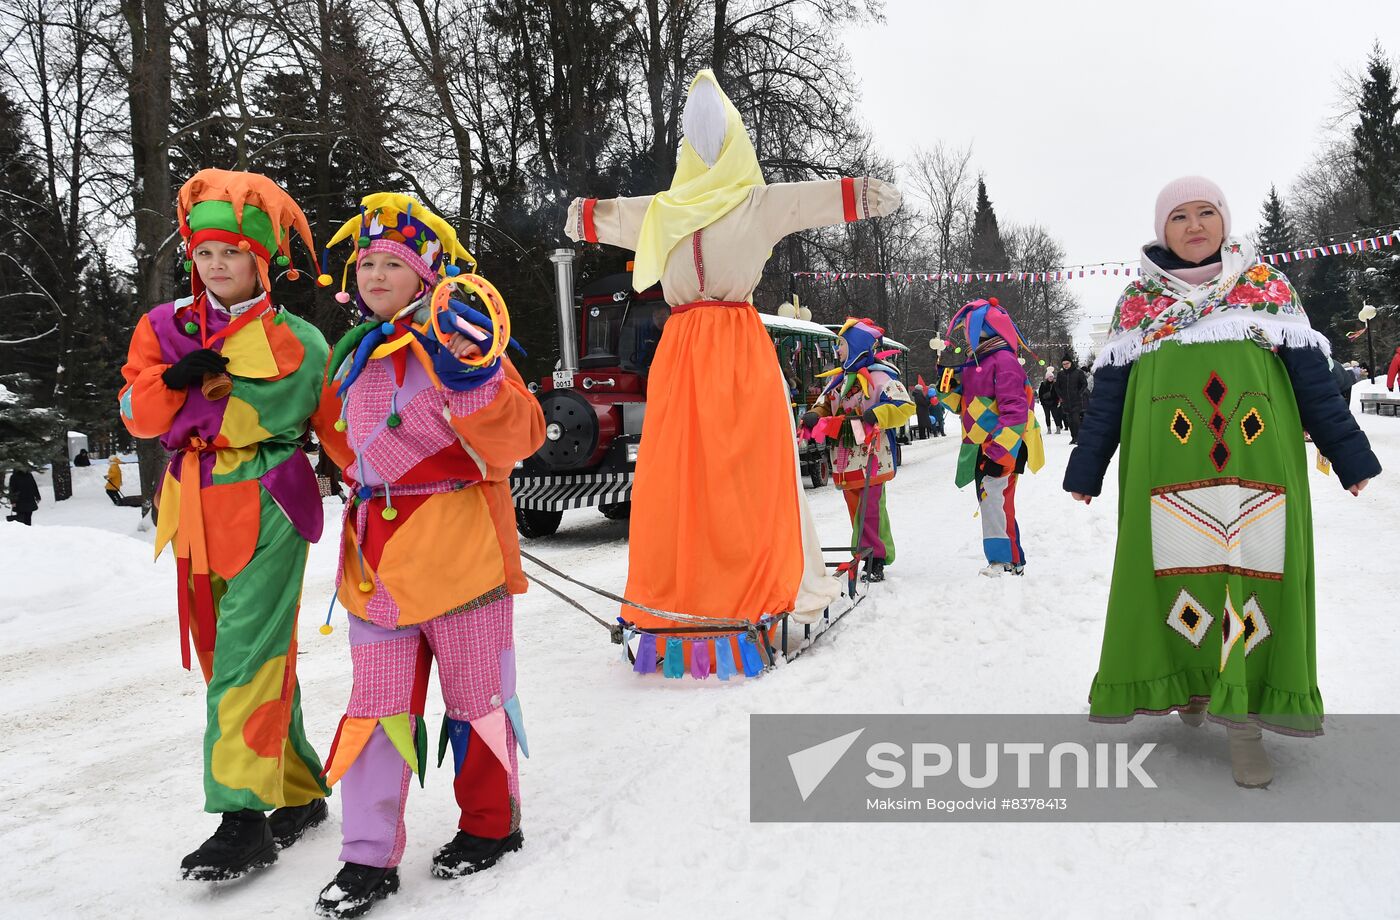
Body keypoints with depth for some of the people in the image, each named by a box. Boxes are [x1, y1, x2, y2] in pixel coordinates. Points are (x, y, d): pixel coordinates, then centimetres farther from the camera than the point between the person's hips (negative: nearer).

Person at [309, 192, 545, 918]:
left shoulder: (458, 341, -7)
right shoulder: (355, 356, 13)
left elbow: (518, 439, -18)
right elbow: (341, 437, 29)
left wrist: (472, 375, -29)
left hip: (459, 549, -5)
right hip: (377, 554, 6)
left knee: (475, 691, 9)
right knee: (377, 701, 7)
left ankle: (490, 823, 29)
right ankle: (369, 856, 17)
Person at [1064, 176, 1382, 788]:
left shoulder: (1267, 286, 11)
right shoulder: (1138, 300, 10)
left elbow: (1311, 376, 8)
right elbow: (1108, 392, 10)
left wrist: (1351, 454, 5)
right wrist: (1085, 470, 8)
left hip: (1257, 459, 0)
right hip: (1167, 466, 0)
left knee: (1256, 571, -2)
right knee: (1176, 570, 1)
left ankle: (1244, 717, 3)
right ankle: (1190, 681, 20)